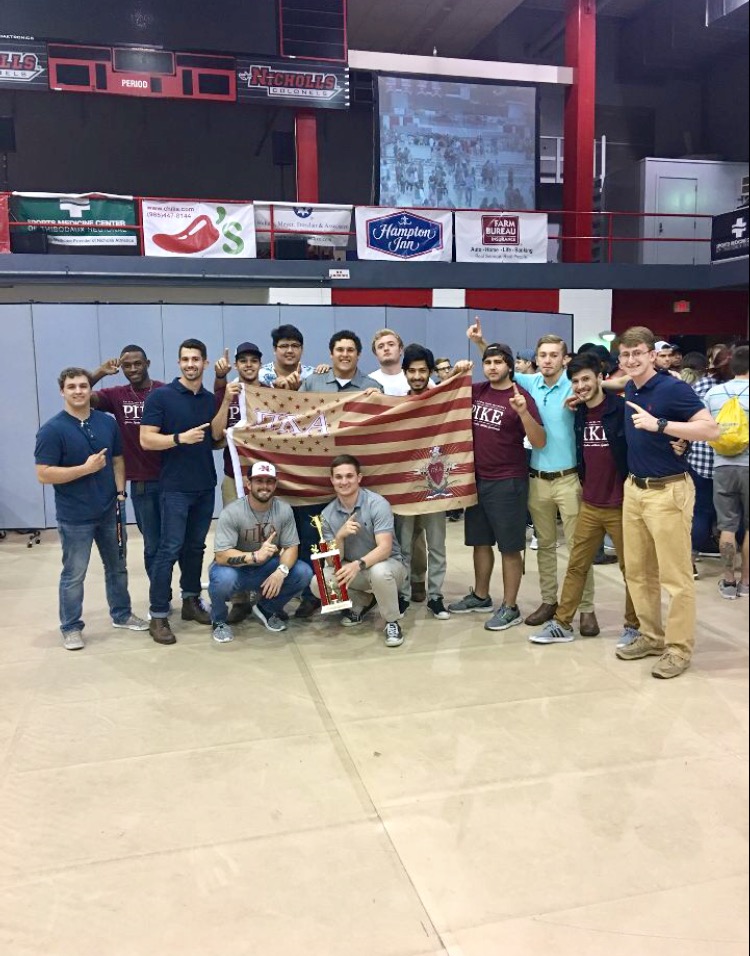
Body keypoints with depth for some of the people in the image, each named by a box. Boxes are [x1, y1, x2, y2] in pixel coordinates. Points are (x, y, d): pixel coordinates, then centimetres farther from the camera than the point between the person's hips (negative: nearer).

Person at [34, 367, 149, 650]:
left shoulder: (108, 422, 3)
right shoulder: (52, 430, -12)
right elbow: (44, 474, -16)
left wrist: (120, 492, -2)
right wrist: (86, 468, -21)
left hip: (110, 511, 5)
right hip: (75, 517, -5)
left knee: (117, 567, 17)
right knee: (74, 575, 6)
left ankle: (121, 614, 34)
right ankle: (71, 627, 21)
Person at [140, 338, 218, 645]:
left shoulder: (211, 399, 9)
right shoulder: (160, 396, -6)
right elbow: (146, 440, -11)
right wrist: (180, 438, -23)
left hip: (205, 485, 5)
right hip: (175, 486, -5)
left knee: (195, 547, 13)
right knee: (170, 549, -5)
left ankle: (191, 600, 26)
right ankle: (158, 615, 2)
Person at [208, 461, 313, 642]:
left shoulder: (284, 510, -11)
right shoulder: (232, 513, -23)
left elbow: (291, 547, -9)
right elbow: (221, 556, -28)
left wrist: (281, 571, -31)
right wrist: (255, 556, -44)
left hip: (266, 568, 4)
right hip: (235, 569, -4)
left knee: (304, 573, -19)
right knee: (224, 579, -38)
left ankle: (266, 609, 9)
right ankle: (219, 620, -3)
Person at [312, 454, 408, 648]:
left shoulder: (377, 504, -19)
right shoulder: (328, 514, -5)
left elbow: (385, 548, -27)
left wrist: (358, 564, -44)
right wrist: (340, 536, -28)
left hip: (387, 564, -5)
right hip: (353, 568, 5)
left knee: (379, 572, -39)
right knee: (318, 583, -19)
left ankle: (392, 622, -11)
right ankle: (361, 603, 11)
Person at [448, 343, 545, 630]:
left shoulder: (521, 397, -11)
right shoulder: (476, 391, 4)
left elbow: (539, 442, -18)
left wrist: (523, 411, -34)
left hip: (507, 483, -6)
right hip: (477, 479, 6)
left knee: (510, 547, 2)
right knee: (481, 541, 17)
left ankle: (510, 608, 12)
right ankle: (480, 596, 32)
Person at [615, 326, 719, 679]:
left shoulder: (673, 389, -13)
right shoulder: (628, 391, 8)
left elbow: (710, 429, -20)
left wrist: (658, 425, -26)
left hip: (668, 491, -7)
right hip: (634, 489, 8)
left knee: (674, 575, -1)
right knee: (637, 571, 13)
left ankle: (679, 648, 11)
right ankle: (651, 636, 27)